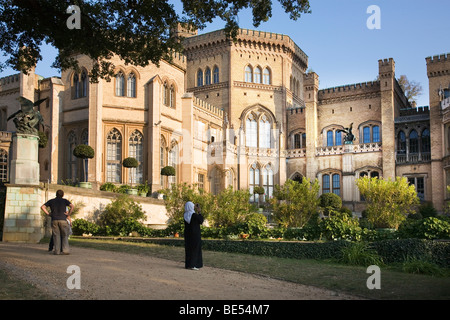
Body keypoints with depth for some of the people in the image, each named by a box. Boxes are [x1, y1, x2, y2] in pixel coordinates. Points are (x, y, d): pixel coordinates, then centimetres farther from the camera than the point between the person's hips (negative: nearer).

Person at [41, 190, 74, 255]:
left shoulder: (51, 201, 13)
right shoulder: (64, 200, 6)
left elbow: (42, 207, 7)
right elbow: (72, 206, -9)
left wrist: (48, 214, 7)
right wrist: (69, 214, -2)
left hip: (54, 220, 2)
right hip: (63, 220, -2)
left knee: (56, 236, 5)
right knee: (65, 236, 4)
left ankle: (57, 251, -4)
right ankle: (65, 250, -8)